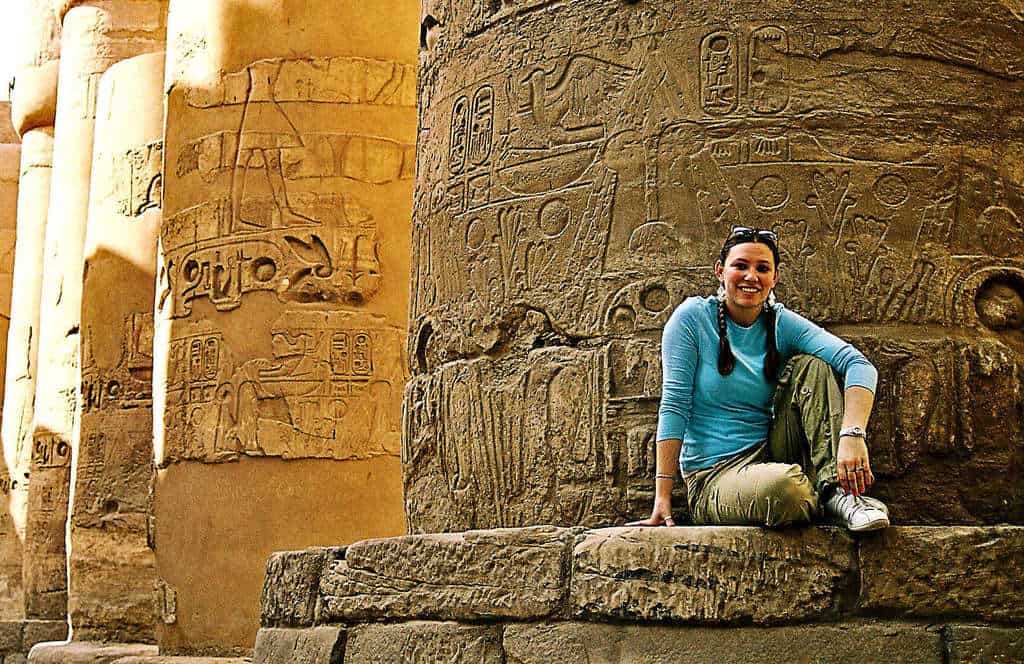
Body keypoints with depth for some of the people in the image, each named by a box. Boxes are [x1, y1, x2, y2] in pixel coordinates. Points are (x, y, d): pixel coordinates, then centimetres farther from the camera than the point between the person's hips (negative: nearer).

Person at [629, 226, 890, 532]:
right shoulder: (692, 317, -6)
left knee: (811, 366, -13)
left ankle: (838, 490, -22)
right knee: (781, 486, -38)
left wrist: (852, 435, -33)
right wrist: (663, 496, -16)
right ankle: (827, 505, -5)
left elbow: (858, 365, -12)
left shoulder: (782, 324, 2)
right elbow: (675, 404, -10)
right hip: (712, 477, -4)